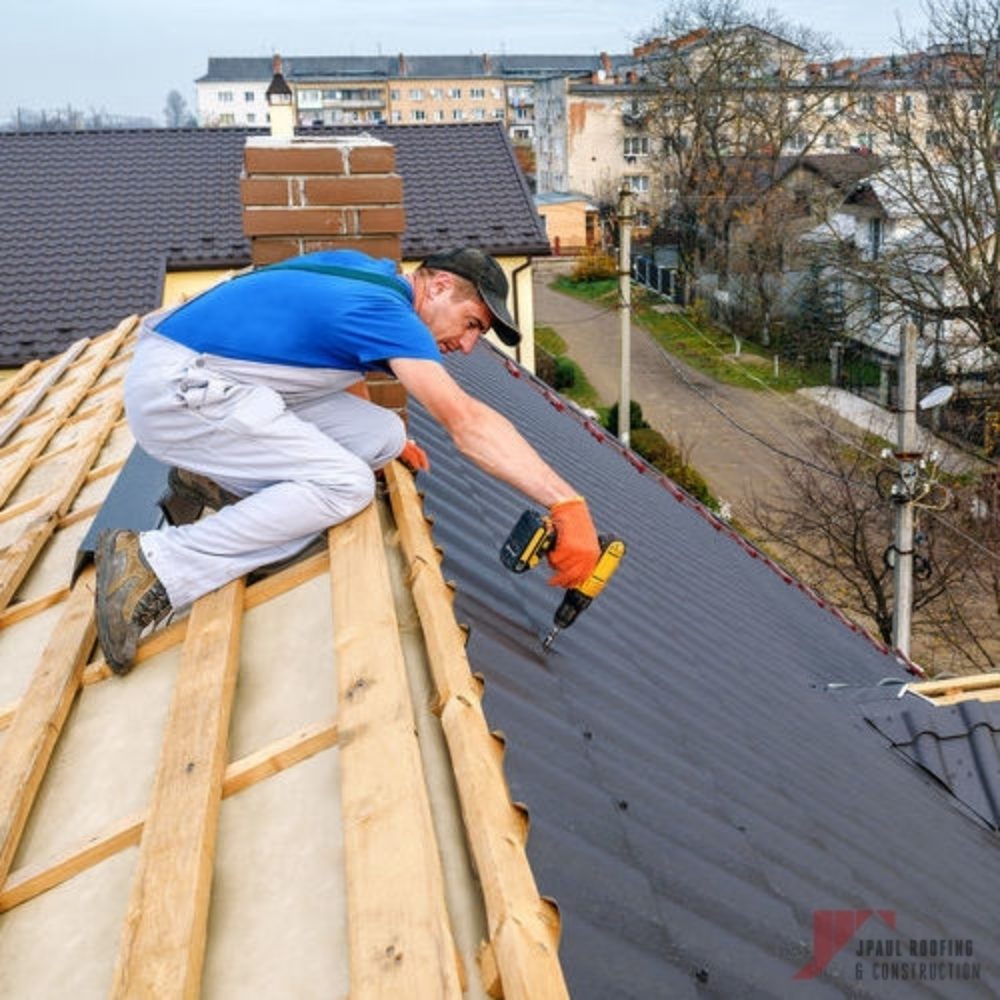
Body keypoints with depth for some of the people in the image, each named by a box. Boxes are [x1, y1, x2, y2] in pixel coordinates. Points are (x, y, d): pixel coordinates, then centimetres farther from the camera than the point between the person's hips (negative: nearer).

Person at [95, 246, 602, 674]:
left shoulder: (368, 270, 10)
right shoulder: (387, 310, -18)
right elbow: (467, 421, -28)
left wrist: (387, 439, 30)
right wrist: (569, 505, -32)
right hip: (175, 389, -9)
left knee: (382, 436, 0)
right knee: (345, 486, -22)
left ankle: (217, 478, 7)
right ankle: (154, 567, -20)